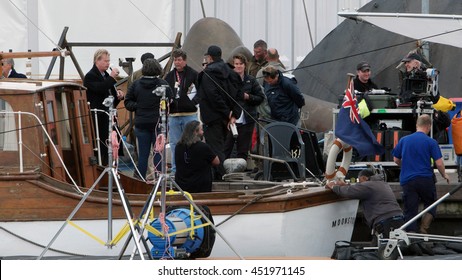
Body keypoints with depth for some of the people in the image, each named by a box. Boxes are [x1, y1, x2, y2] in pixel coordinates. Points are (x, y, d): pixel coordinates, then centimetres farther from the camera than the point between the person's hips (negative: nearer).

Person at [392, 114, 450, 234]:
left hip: (407, 180, 2)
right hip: (425, 178, -2)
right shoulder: (431, 142, -4)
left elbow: (396, 160, 15)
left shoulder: (403, 140, 6)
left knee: (410, 211, 5)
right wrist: (444, 175, 13)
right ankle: (423, 230, 0)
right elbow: (439, 163, -7)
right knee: (430, 205, 16)